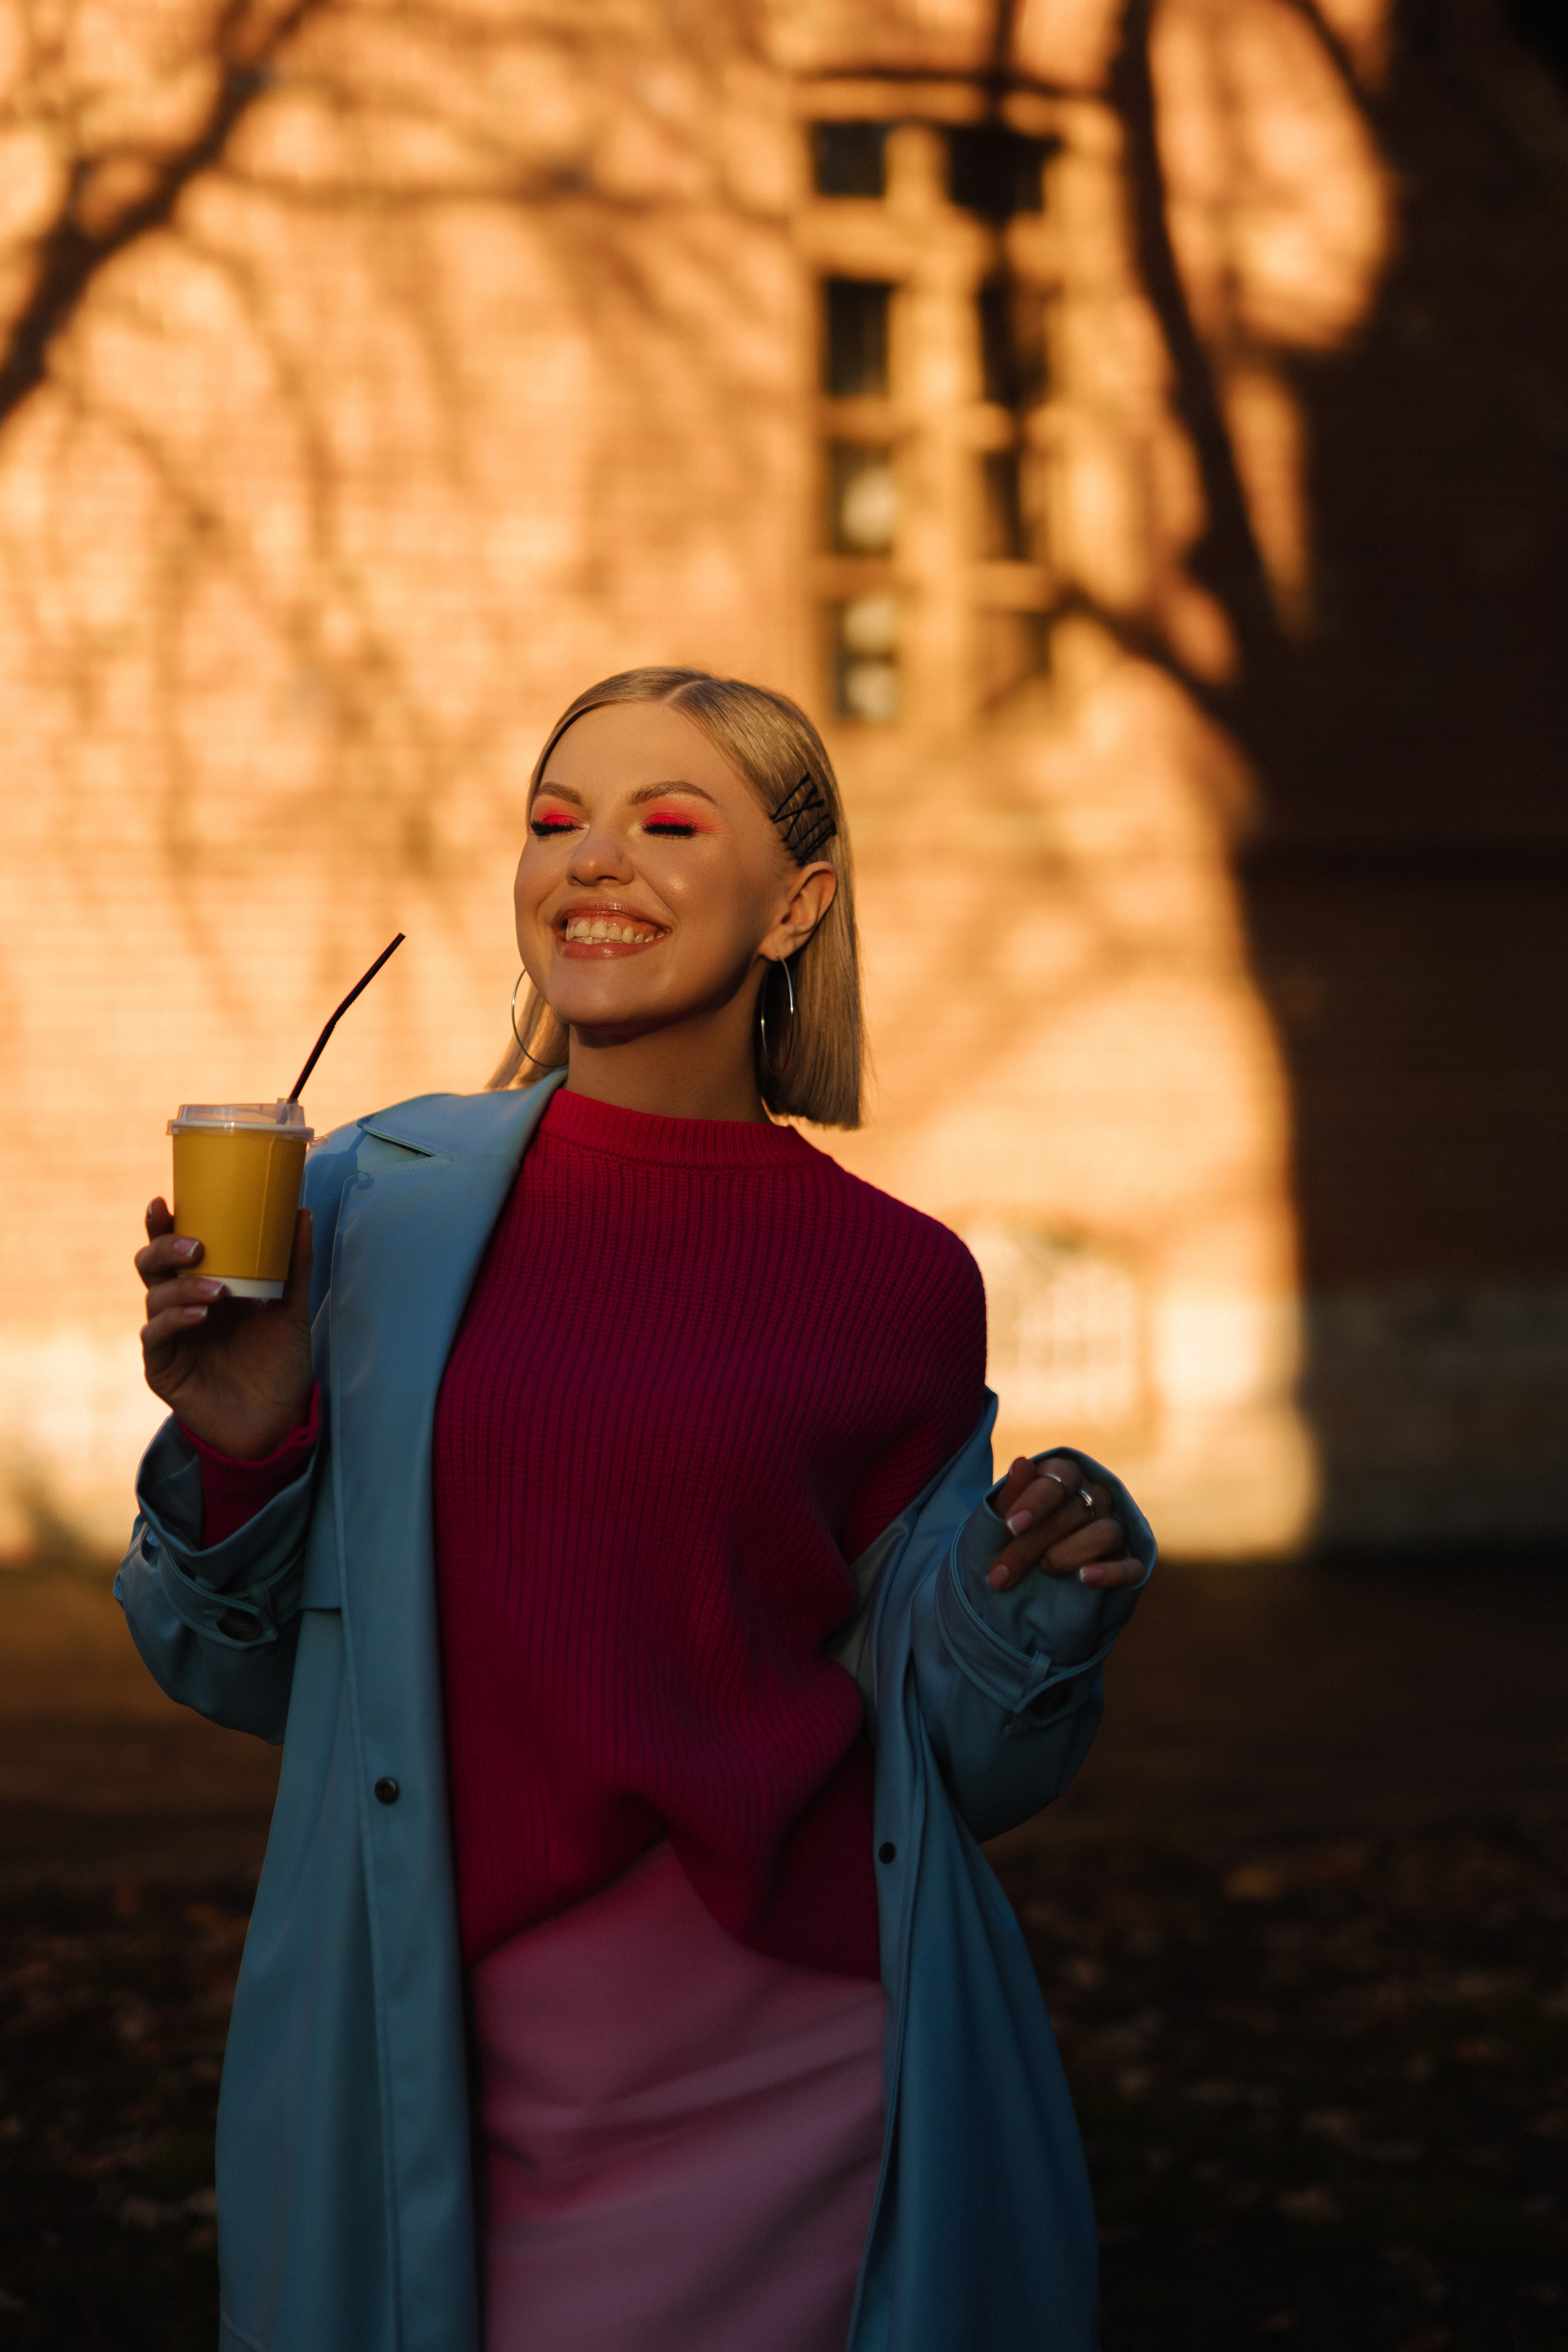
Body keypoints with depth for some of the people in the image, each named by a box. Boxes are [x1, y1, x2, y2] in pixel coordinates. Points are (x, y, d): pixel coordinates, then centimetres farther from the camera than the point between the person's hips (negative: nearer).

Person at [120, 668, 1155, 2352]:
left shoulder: (897, 1281, -1)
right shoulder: (374, 1201, 0)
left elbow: (962, 1760, 6)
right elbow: (242, 1667, 6)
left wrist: (1027, 1603, -13)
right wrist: (237, 1447, -11)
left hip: (787, 2087, -1)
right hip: (435, 2072, 1)